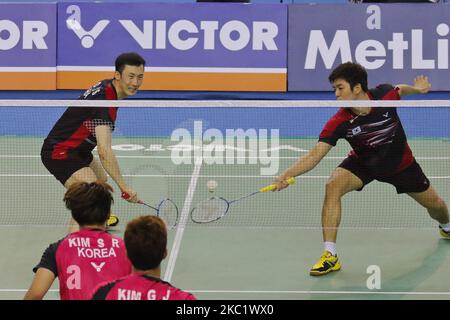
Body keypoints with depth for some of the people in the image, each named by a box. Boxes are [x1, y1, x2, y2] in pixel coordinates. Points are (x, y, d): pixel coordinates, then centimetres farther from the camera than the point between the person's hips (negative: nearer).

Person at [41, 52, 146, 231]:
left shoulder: (108, 88, 1)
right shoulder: (103, 100, -30)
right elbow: (104, 151, -39)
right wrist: (123, 186, -42)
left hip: (77, 150, 11)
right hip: (60, 153, -11)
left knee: (101, 180, 36)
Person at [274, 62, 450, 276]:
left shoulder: (385, 94, -27)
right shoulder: (339, 123, -30)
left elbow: (399, 90, 0)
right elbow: (314, 156, -34)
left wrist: (415, 88, -18)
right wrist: (286, 175, -48)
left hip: (400, 162, 1)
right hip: (363, 163, -1)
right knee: (333, 186, -30)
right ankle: (330, 255, -24)